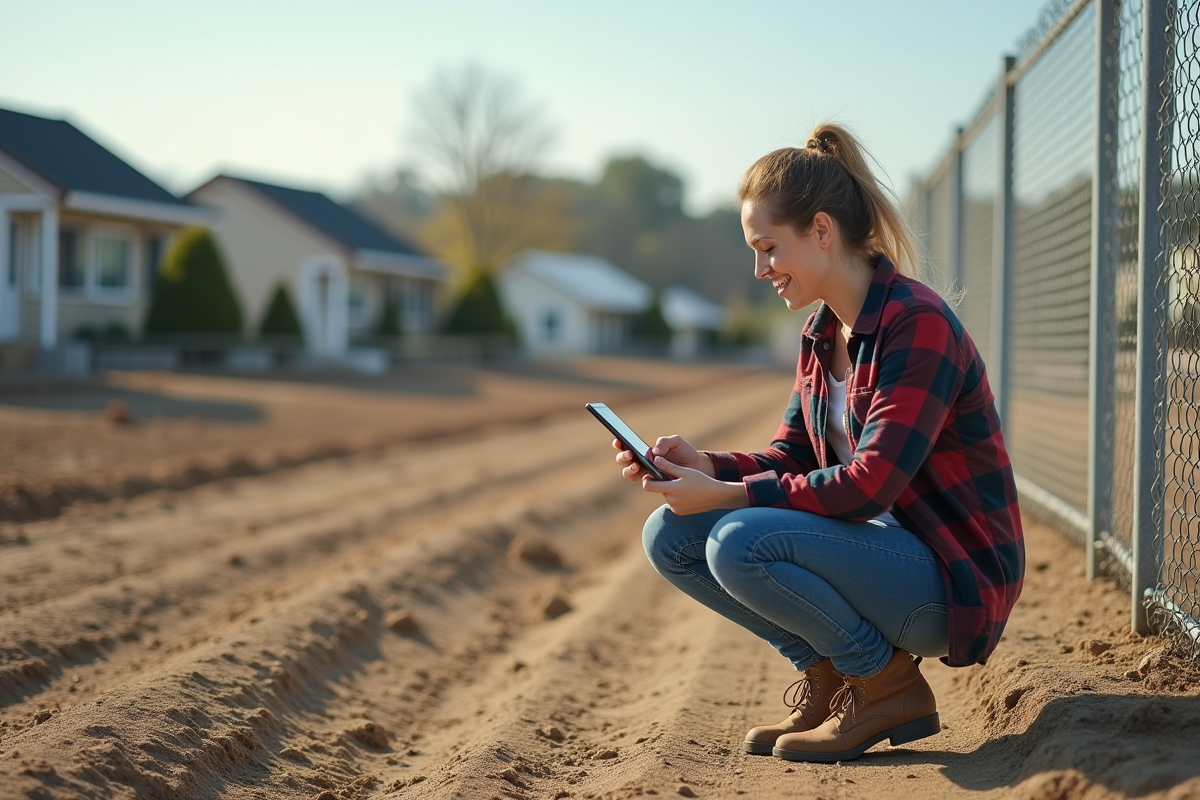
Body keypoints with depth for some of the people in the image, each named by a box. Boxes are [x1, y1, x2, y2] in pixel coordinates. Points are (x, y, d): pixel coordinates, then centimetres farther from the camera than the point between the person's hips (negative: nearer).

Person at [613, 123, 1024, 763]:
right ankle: (828, 674, 7)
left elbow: (869, 486, -26)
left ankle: (888, 686, -7)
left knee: (740, 543, -29)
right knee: (670, 537, -2)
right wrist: (702, 465, -9)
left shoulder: (918, 324, -20)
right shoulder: (821, 331, 7)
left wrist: (726, 496, -24)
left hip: (951, 582, -8)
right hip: (876, 546, 8)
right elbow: (791, 457, 10)